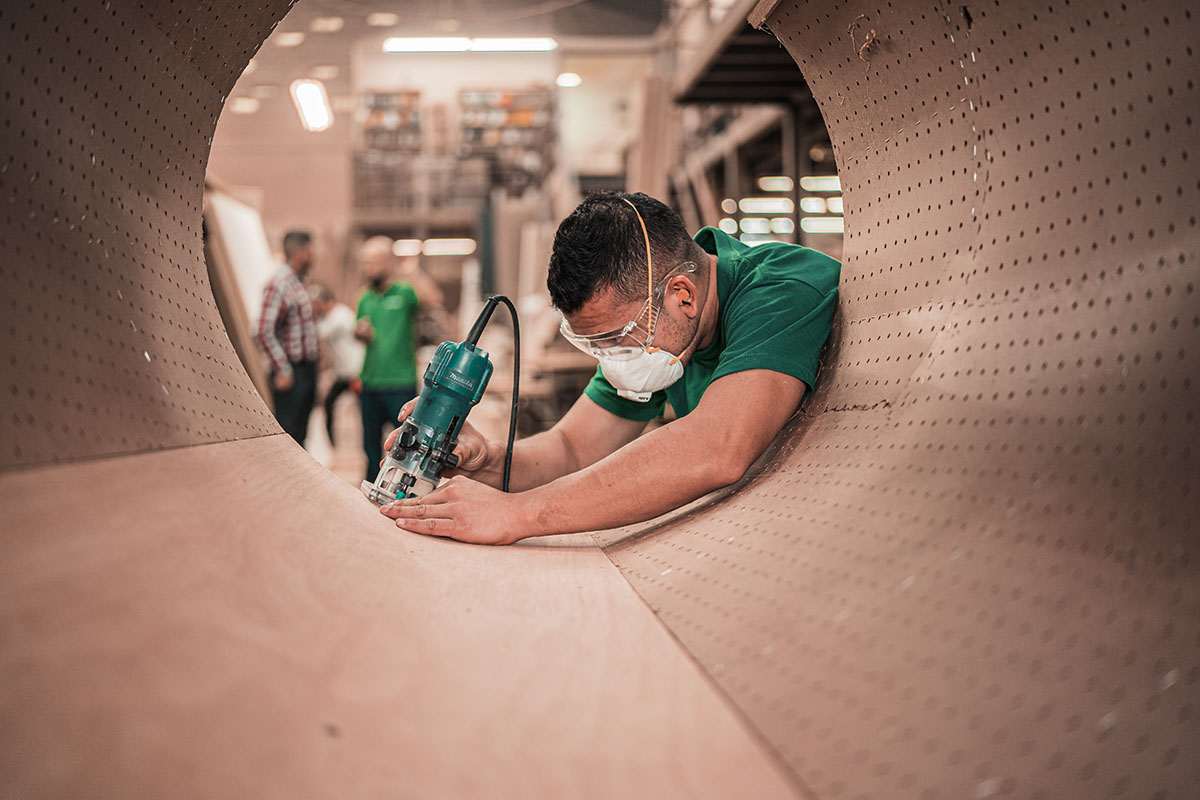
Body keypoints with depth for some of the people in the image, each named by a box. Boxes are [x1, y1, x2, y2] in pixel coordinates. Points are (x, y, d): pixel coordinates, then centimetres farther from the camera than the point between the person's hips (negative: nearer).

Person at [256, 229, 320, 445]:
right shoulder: (278, 284, -14)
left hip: (307, 369, 9)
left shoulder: (298, 284, 16)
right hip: (291, 372, -9)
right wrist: (282, 369, -20)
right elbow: (264, 332, -20)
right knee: (287, 433, -7)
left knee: (299, 434, 12)